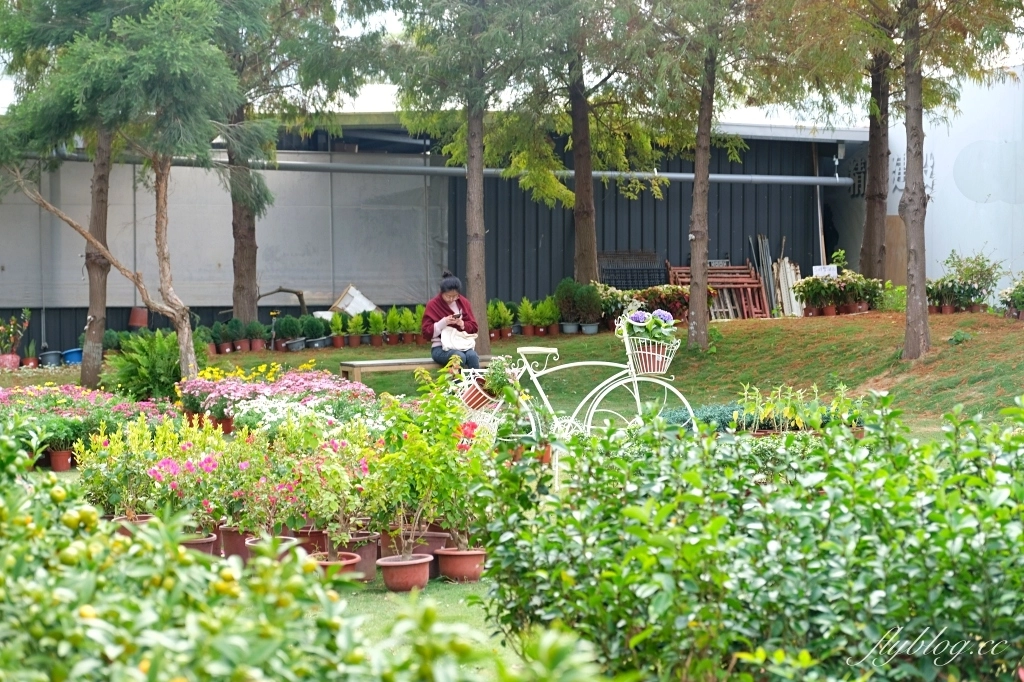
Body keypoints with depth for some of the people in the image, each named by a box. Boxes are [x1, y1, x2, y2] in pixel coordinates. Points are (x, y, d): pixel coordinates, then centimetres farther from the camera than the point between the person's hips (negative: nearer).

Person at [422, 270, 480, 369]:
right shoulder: (433, 305, -2)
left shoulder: (464, 302, 8)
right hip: (440, 347, -3)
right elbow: (426, 332, -5)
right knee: (460, 357, -36)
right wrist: (444, 322, -18)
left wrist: (462, 324, -11)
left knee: (472, 356, -32)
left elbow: (474, 327, 10)